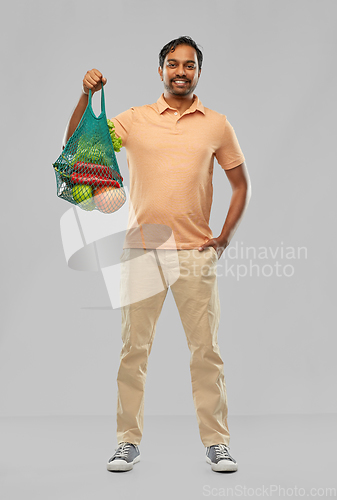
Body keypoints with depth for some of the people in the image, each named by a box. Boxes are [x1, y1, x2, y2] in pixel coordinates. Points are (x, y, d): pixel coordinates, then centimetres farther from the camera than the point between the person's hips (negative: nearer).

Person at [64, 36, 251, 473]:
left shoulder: (217, 125, 7)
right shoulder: (134, 120, 6)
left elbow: (241, 183, 14)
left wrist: (226, 235, 4)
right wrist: (87, 95, -14)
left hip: (196, 252, 0)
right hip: (141, 249, 0)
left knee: (206, 350, 2)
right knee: (134, 348, 5)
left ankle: (217, 442, 13)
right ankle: (128, 441, 16)